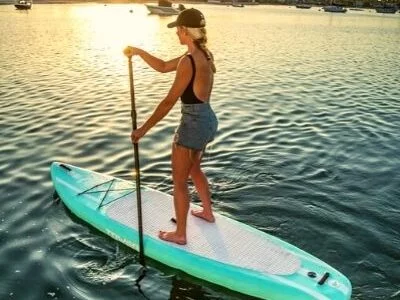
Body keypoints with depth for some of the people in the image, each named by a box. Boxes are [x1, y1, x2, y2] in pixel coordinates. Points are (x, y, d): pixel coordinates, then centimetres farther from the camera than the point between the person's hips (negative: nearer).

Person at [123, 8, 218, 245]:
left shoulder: (188, 61, -23)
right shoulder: (204, 54, 6)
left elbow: (169, 101, -21)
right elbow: (163, 67, 15)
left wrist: (143, 129, -14)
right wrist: (139, 52, 6)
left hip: (194, 124, -9)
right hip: (208, 119, 10)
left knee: (179, 181, 6)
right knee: (194, 170, 29)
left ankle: (180, 235, 21)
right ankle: (208, 212, 47)